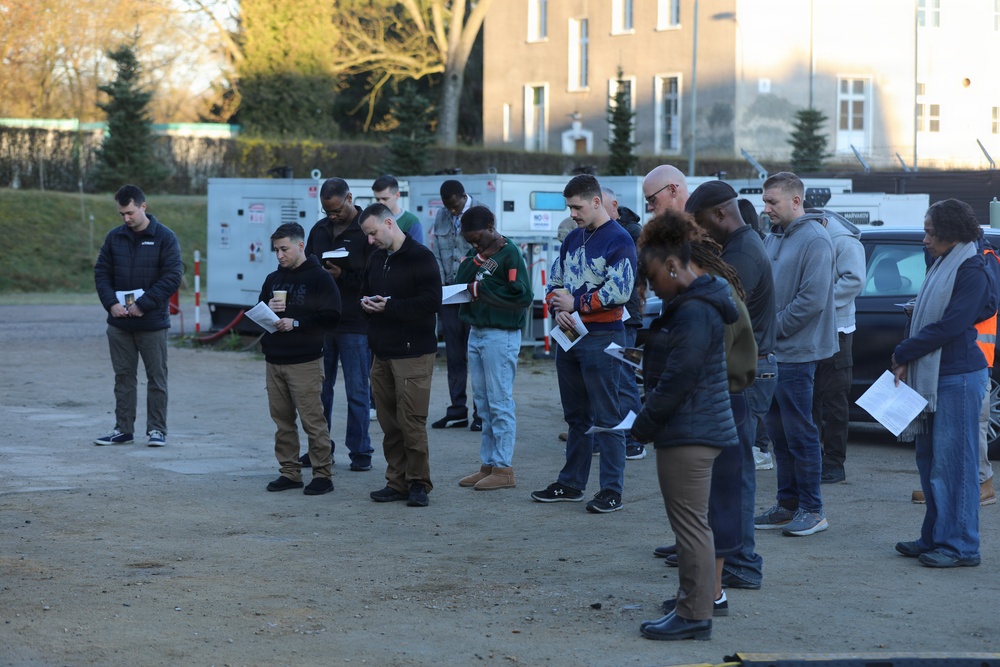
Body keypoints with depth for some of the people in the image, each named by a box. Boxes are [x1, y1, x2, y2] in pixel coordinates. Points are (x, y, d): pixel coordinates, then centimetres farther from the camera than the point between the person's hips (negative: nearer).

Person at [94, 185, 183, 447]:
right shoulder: (114, 237, 6)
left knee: (156, 377, 3)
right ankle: (123, 429, 16)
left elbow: (173, 276, -11)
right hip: (119, 322, 4)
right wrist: (111, 303, -9)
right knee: (123, 376, 9)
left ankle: (157, 429, 11)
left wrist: (144, 304, -17)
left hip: (152, 323, -4)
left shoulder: (164, 237, -6)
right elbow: (101, 273, 8)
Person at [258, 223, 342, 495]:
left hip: (305, 362, -6)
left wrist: (296, 323, -17)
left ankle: (323, 474, 0)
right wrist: (267, 310, -1)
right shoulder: (273, 279, 15)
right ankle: (290, 472, 16)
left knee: (313, 420, -6)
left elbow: (331, 317, -12)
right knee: (282, 420, 8)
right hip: (274, 360, 6)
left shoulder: (319, 278, -4)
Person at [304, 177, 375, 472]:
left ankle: (360, 451, 9)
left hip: (355, 325, -6)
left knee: (357, 392, 1)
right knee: (319, 388, 10)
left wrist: (342, 276, -21)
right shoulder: (319, 230, 11)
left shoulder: (367, 230, -8)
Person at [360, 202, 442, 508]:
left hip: (413, 354, -7)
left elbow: (432, 301, -17)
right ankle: (397, 482, 15)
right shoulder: (376, 258, 15)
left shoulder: (420, 257, -9)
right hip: (382, 353, 7)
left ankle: (418, 483, 3)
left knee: (411, 421, -7)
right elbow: (366, 292, 26)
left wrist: (390, 307, -19)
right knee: (389, 422, 7)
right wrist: (365, 303, 2)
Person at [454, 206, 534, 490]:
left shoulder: (509, 253, -10)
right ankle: (488, 464, 16)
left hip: (501, 336, -8)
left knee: (499, 403, -5)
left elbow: (523, 295, -17)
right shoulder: (474, 254, 13)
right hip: (476, 333, 8)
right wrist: (476, 261, -9)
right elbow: (460, 284, 8)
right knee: (483, 404, 11)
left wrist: (482, 289, -17)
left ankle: (503, 468, -2)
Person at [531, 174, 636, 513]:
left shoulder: (619, 240, -10)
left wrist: (576, 303, -13)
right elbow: (554, 281, 17)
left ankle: (612, 491, -3)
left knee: (607, 418, -5)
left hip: (602, 337, -8)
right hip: (569, 335, 8)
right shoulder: (573, 239, 15)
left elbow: (619, 291, -19)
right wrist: (558, 308, -4)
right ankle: (571, 483, 23)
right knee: (576, 416, 15)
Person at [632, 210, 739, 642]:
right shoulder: (687, 306, 15)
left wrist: (642, 427, -12)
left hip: (689, 434, -11)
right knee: (689, 523, 17)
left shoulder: (695, 313, -19)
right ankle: (690, 605, 26)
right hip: (691, 430, 11)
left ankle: (695, 614, -1)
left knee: (690, 523, -6)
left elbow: (678, 380, -21)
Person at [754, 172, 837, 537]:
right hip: (770, 351, 9)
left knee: (800, 433, -3)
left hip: (796, 353, -9)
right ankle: (788, 504, 21)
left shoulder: (814, 240, -13)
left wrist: (773, 328, -14)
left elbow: (812, 300, -20)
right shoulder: (773, 238, 13)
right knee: (779, 431, 13)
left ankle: (812, 509, 5)